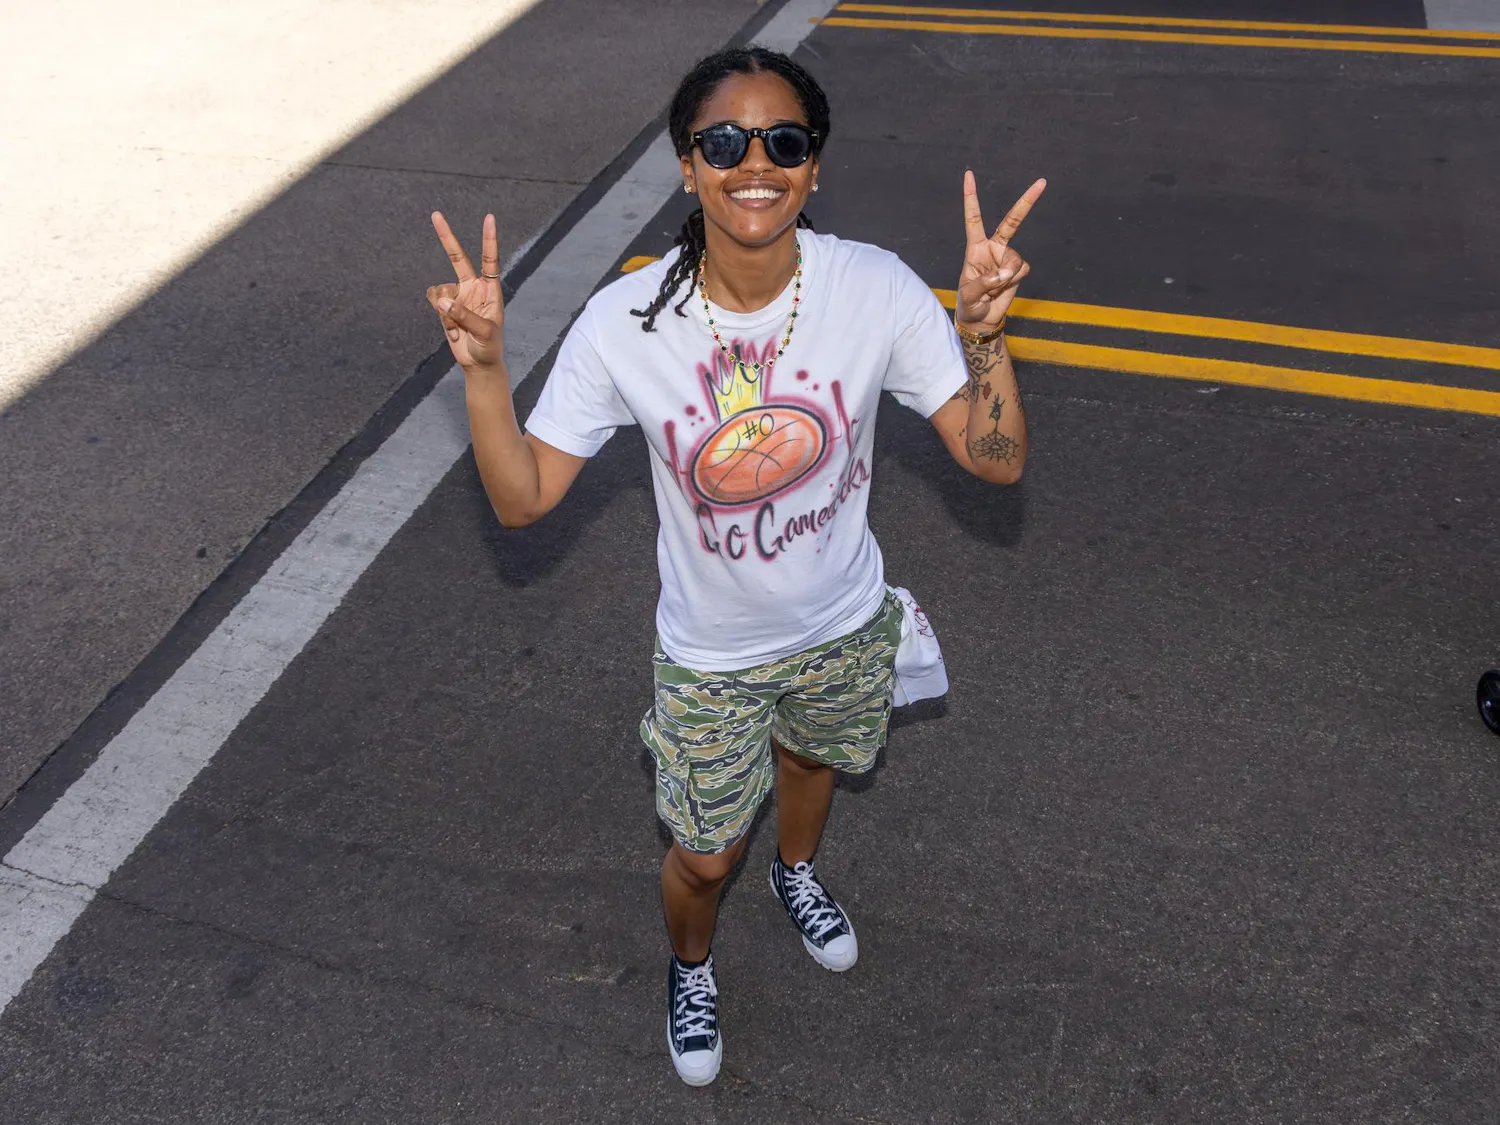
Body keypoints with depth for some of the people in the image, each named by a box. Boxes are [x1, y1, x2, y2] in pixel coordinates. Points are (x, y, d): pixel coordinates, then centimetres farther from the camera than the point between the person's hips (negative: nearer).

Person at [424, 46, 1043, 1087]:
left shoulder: (876, 289, -23)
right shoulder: (625, 323, -25)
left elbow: (998, 459, -20)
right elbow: (524, 497, -19)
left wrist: (983, 330, -36)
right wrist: (485, 367, -33)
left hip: (844, 627, 2)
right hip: (711, 654, -2)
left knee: (808, 757, 33)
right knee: (705, 855, 17)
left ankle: (796, 870, 70)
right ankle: (691, 965, 55)